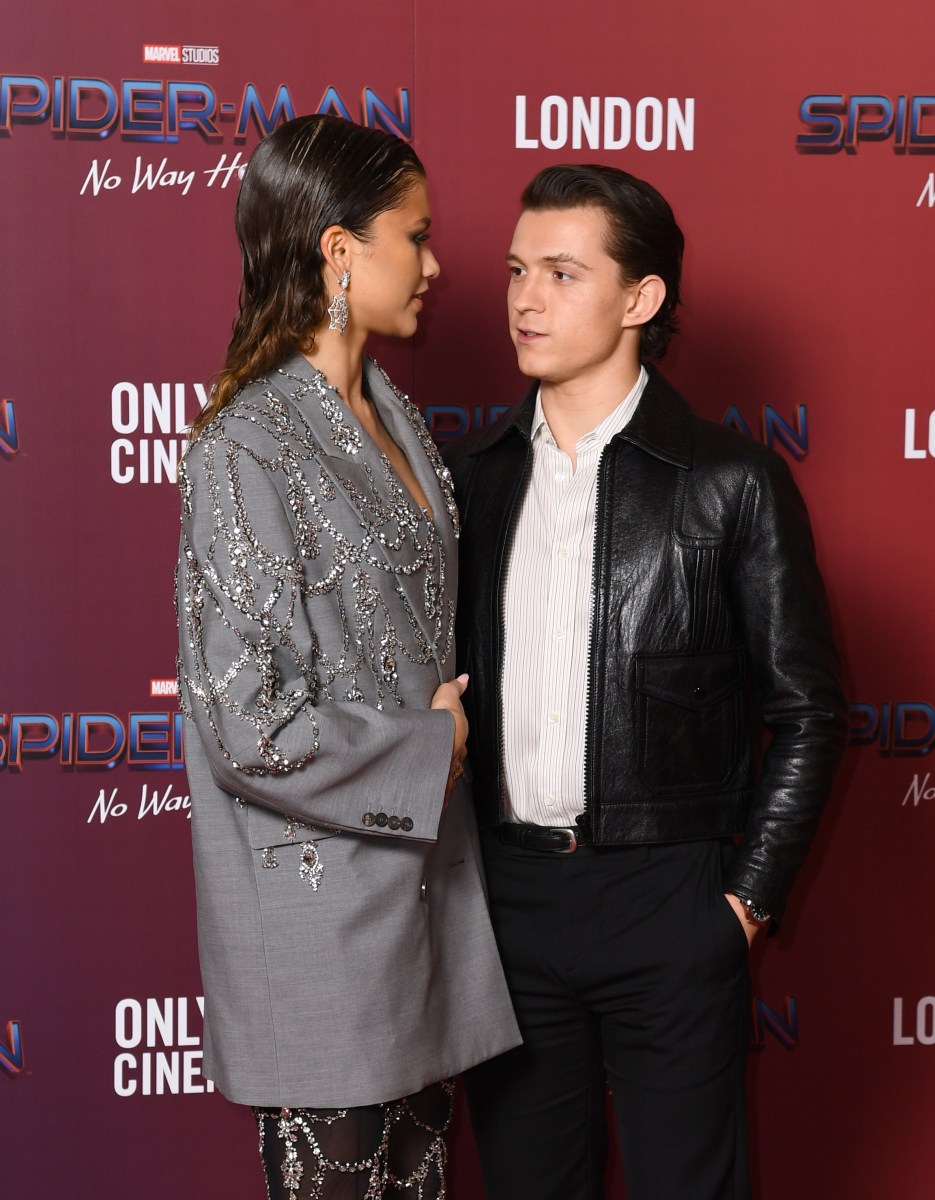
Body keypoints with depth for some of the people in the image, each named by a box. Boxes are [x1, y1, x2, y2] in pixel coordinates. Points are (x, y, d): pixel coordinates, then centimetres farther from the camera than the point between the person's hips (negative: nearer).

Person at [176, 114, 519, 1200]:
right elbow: (248, 725, -21)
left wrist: (460, 711, 5)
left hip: (424, 863, 8)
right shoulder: (244, 453, -17)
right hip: (323, 901, -8)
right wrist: (433, 752, -11)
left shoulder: (392, 418, 10)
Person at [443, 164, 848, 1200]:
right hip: (504, 895, 4)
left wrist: (751, 897, -6)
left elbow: (805, 709, -3)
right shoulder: (471, 472, 5)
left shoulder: (732, 482, -6)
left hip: (668, 901, -3)